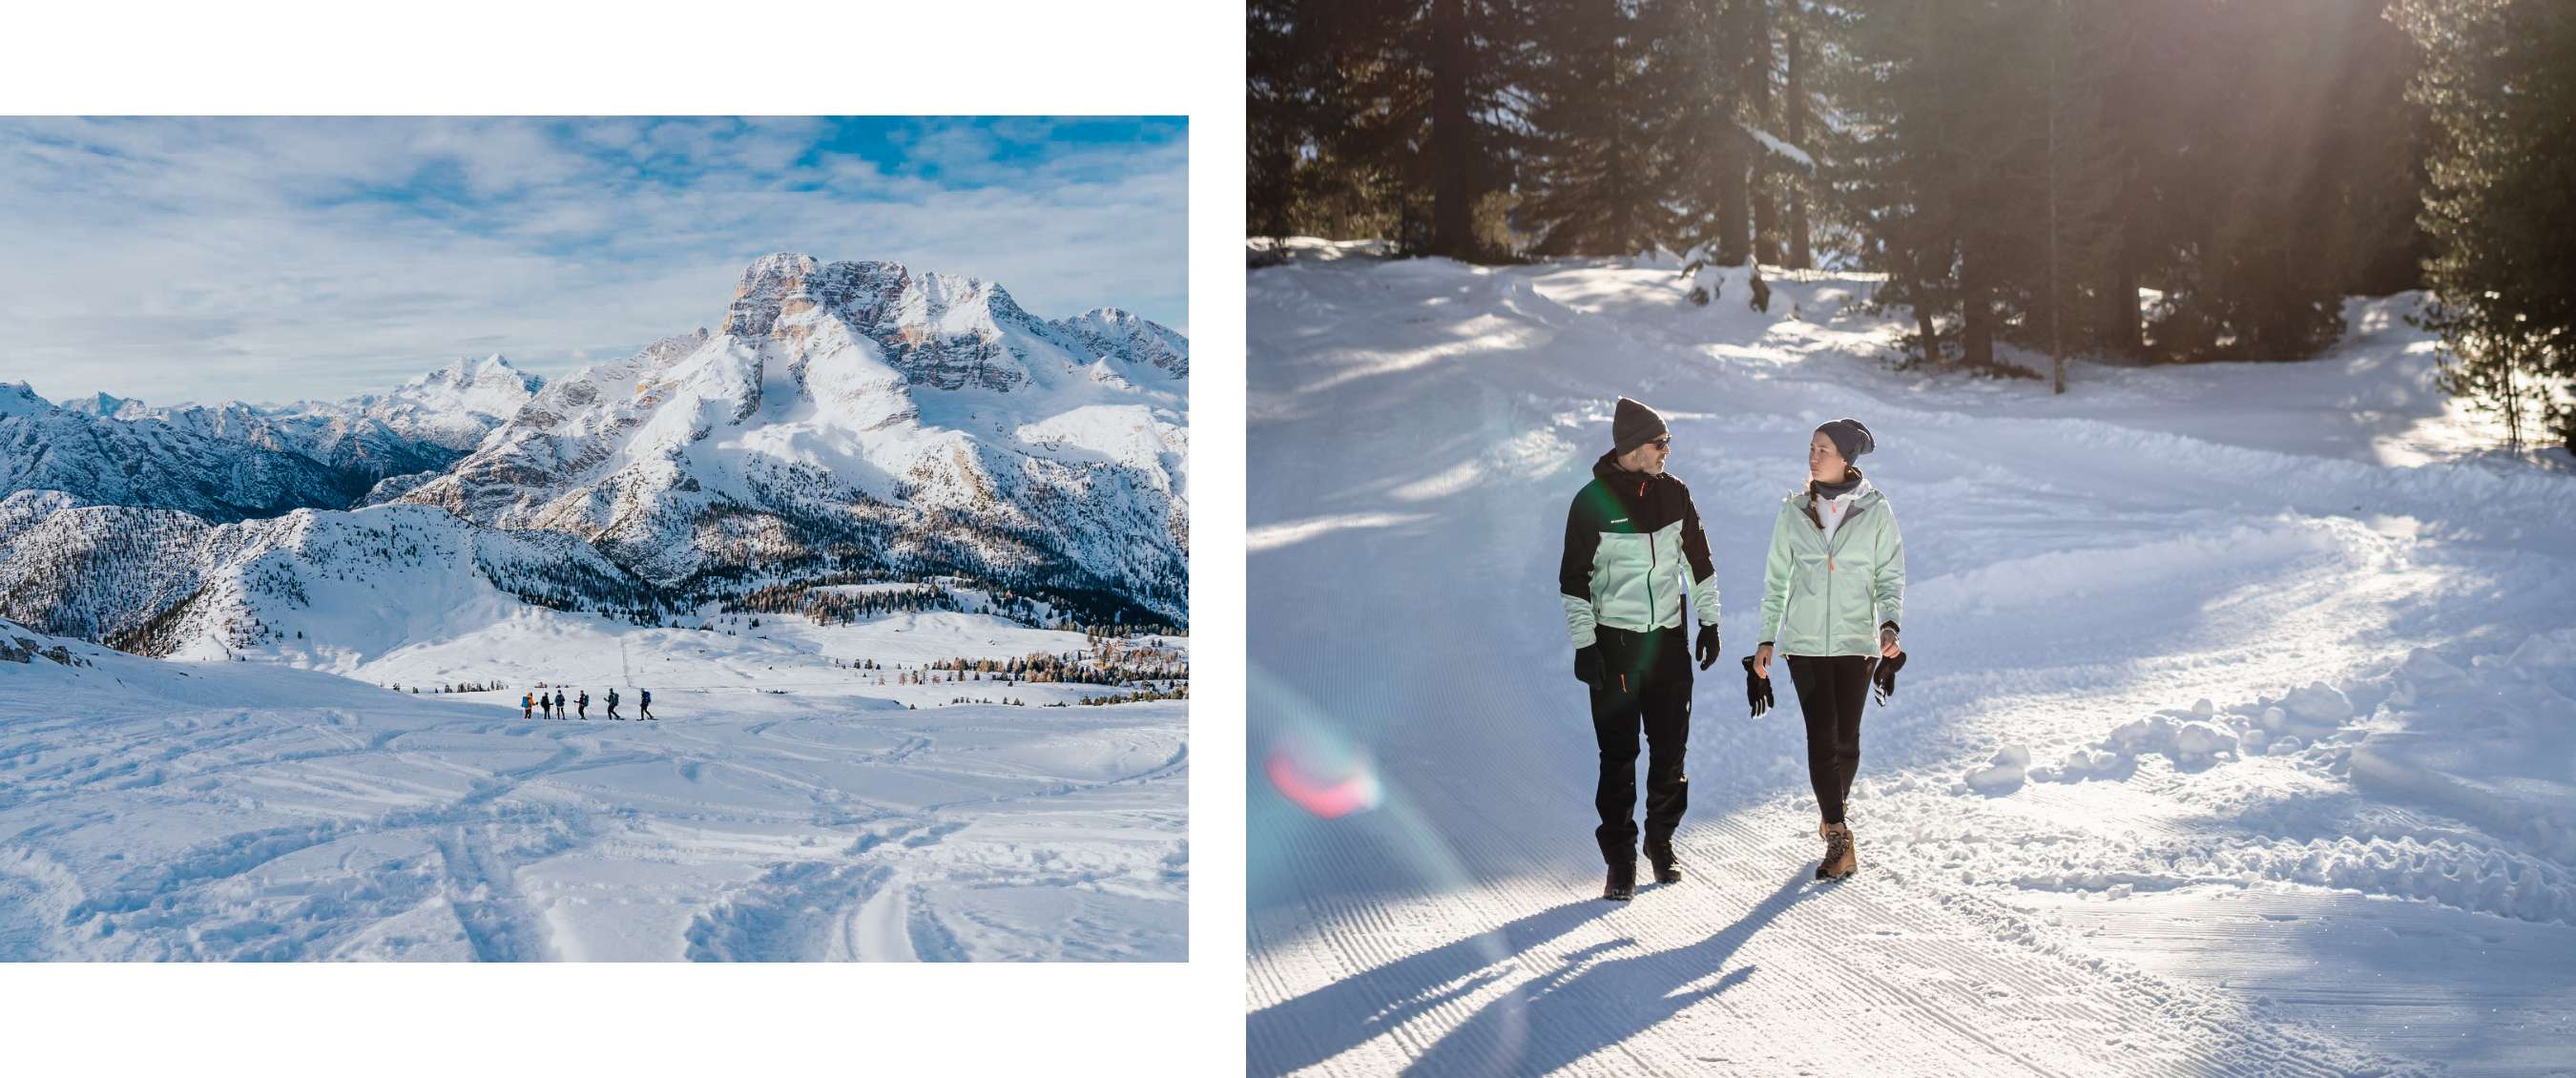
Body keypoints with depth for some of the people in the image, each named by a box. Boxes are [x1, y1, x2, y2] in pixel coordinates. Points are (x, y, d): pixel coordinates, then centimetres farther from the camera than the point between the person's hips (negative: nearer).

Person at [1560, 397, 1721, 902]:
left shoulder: (1673, 493, 3)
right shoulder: (1592, 500, -9)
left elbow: (1699, 559, 15)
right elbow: (1574, 578, -7)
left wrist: (1709, 622, 14)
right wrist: (1583, 644, -11)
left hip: (1669, 638, 4)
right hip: (1614, 642, -4)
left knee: (1670, 748, 7)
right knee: (1618, 755, -2)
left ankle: (1661, 841, 24)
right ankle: (1620, 860, 5)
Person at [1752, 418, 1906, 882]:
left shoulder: (1876, 512, -3)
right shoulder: (1793, 512, 2)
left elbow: (1890, 577, 0)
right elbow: (1776, 579, 8)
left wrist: (1890, 625, -16)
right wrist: (1766, 639, 6)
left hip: (1856, 641, 0)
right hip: (1805, 642, 0)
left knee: (1847, 738, 5)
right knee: (1822, 737, -8)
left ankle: (1834, 807, 35)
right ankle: (1840, 841, -8)